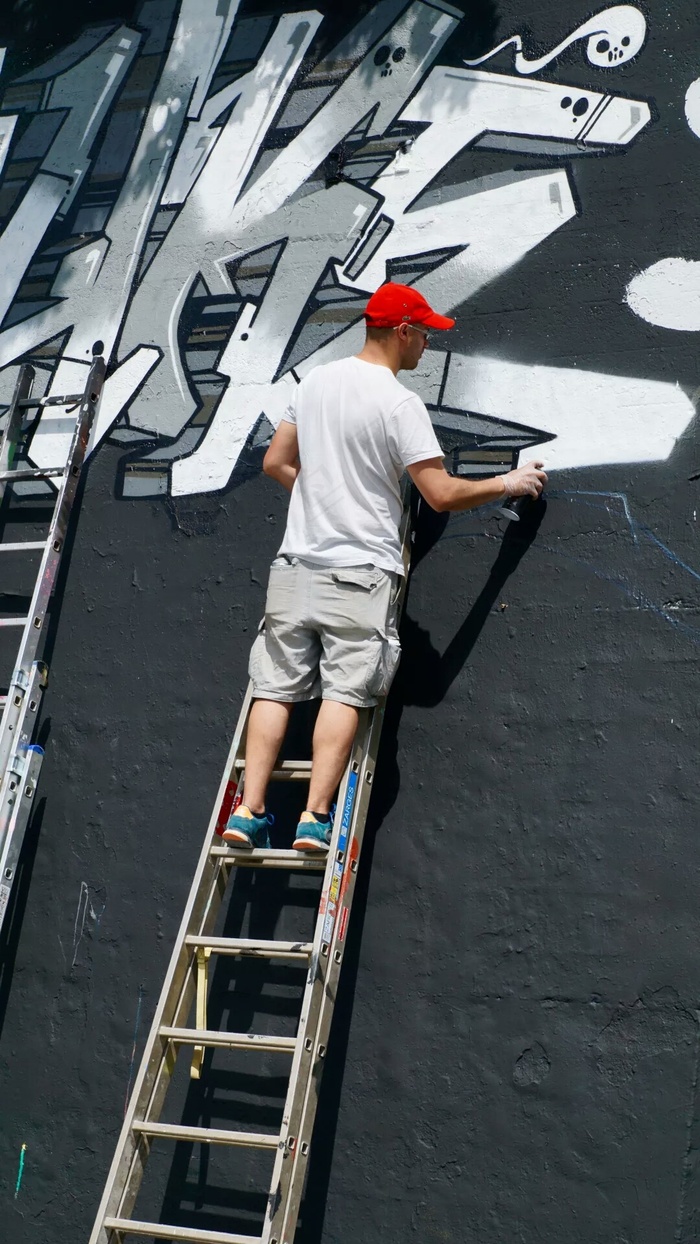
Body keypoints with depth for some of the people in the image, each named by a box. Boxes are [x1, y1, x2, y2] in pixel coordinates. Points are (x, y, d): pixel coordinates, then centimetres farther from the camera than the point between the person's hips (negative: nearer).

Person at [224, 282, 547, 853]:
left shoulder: (316, 380, 10)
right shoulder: (400, 403, -9)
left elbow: (275, 463, 17)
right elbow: (441, 494, -11)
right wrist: (506, 483, 3)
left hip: (296, 564, 6)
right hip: (361, 571, -5)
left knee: (276, 687, 5)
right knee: (344, 692, -5)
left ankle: (250, 810, 0)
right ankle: (316, 817, -12)